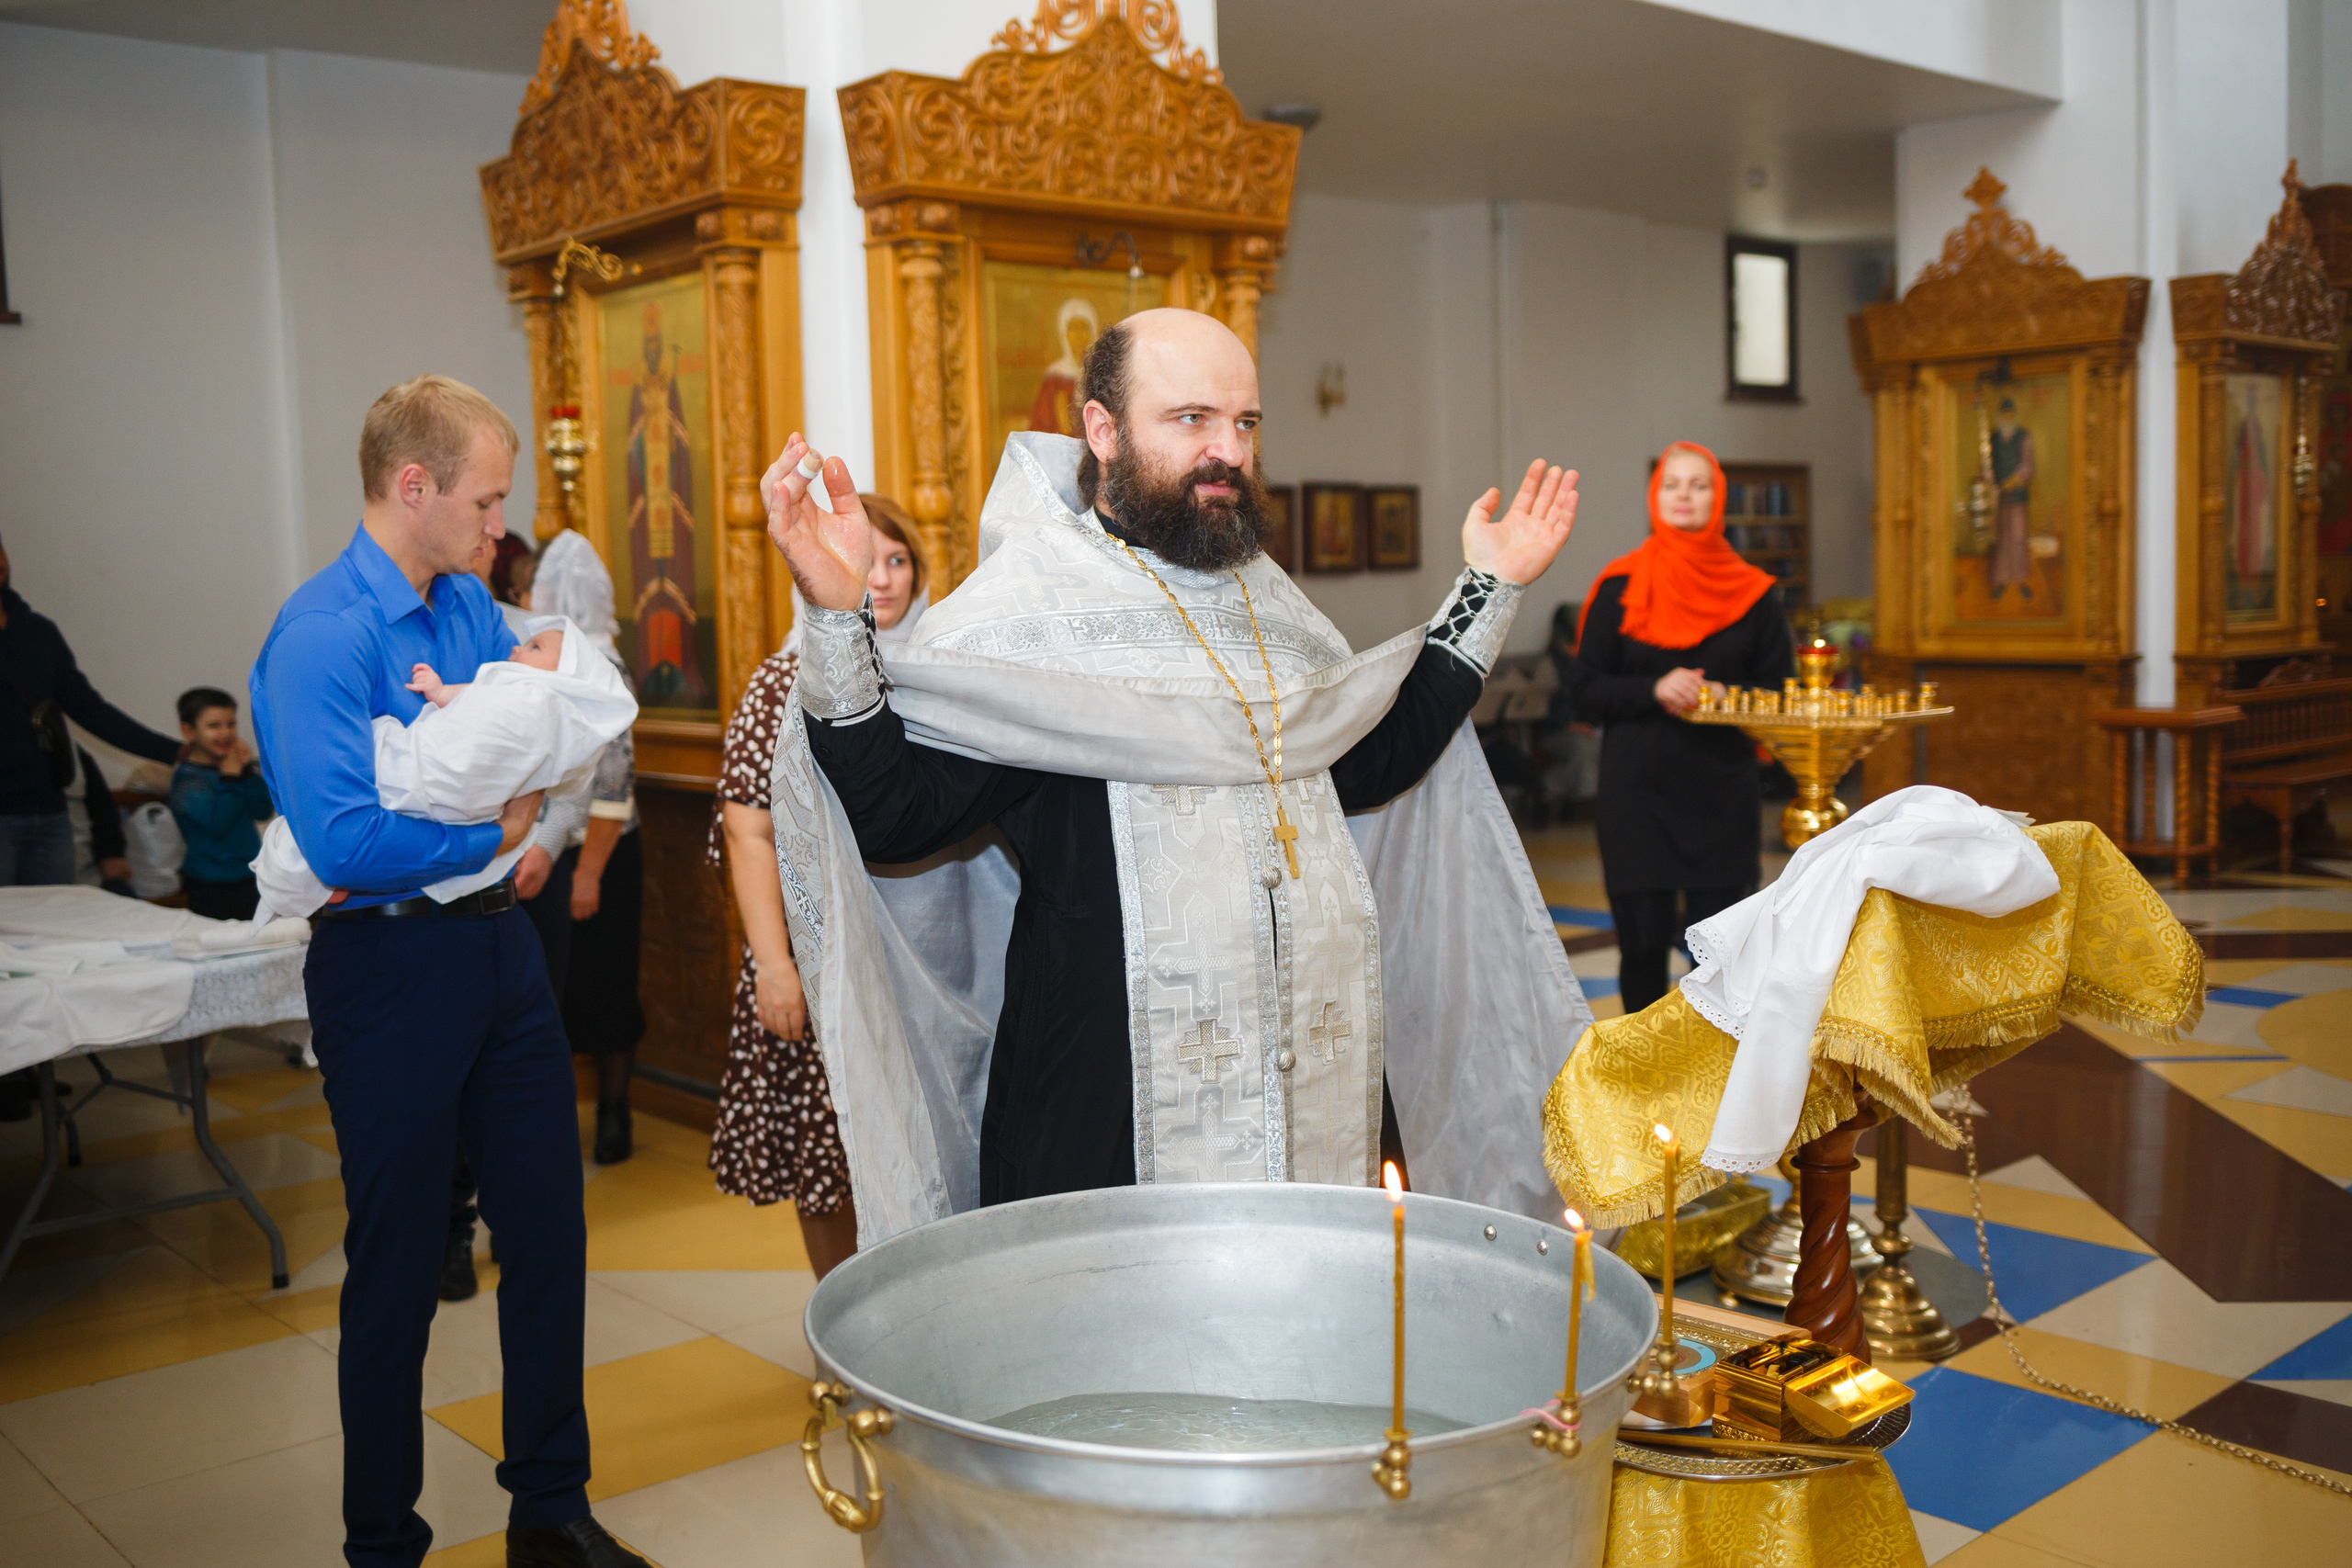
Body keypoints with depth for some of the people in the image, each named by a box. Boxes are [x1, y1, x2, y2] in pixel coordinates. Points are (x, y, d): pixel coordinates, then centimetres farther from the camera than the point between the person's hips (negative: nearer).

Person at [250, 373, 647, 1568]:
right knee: (398, 1268, 6)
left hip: (500, 947, 8)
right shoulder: (322, 636, -18)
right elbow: (342, 842, -27)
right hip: (392, 966, -8)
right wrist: (495, 833, -15)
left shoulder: (472, 606, 7)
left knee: (548, 1233, 14)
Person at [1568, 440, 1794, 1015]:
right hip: (1636, 795, 0)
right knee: (1641, 944, 3)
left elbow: (1780, 692, 7)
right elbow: (1584, 687, 1)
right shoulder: (1619, 587, 3)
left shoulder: (1752, 593, 5)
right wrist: (1654, 690, -16)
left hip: (1722, 795, 1)